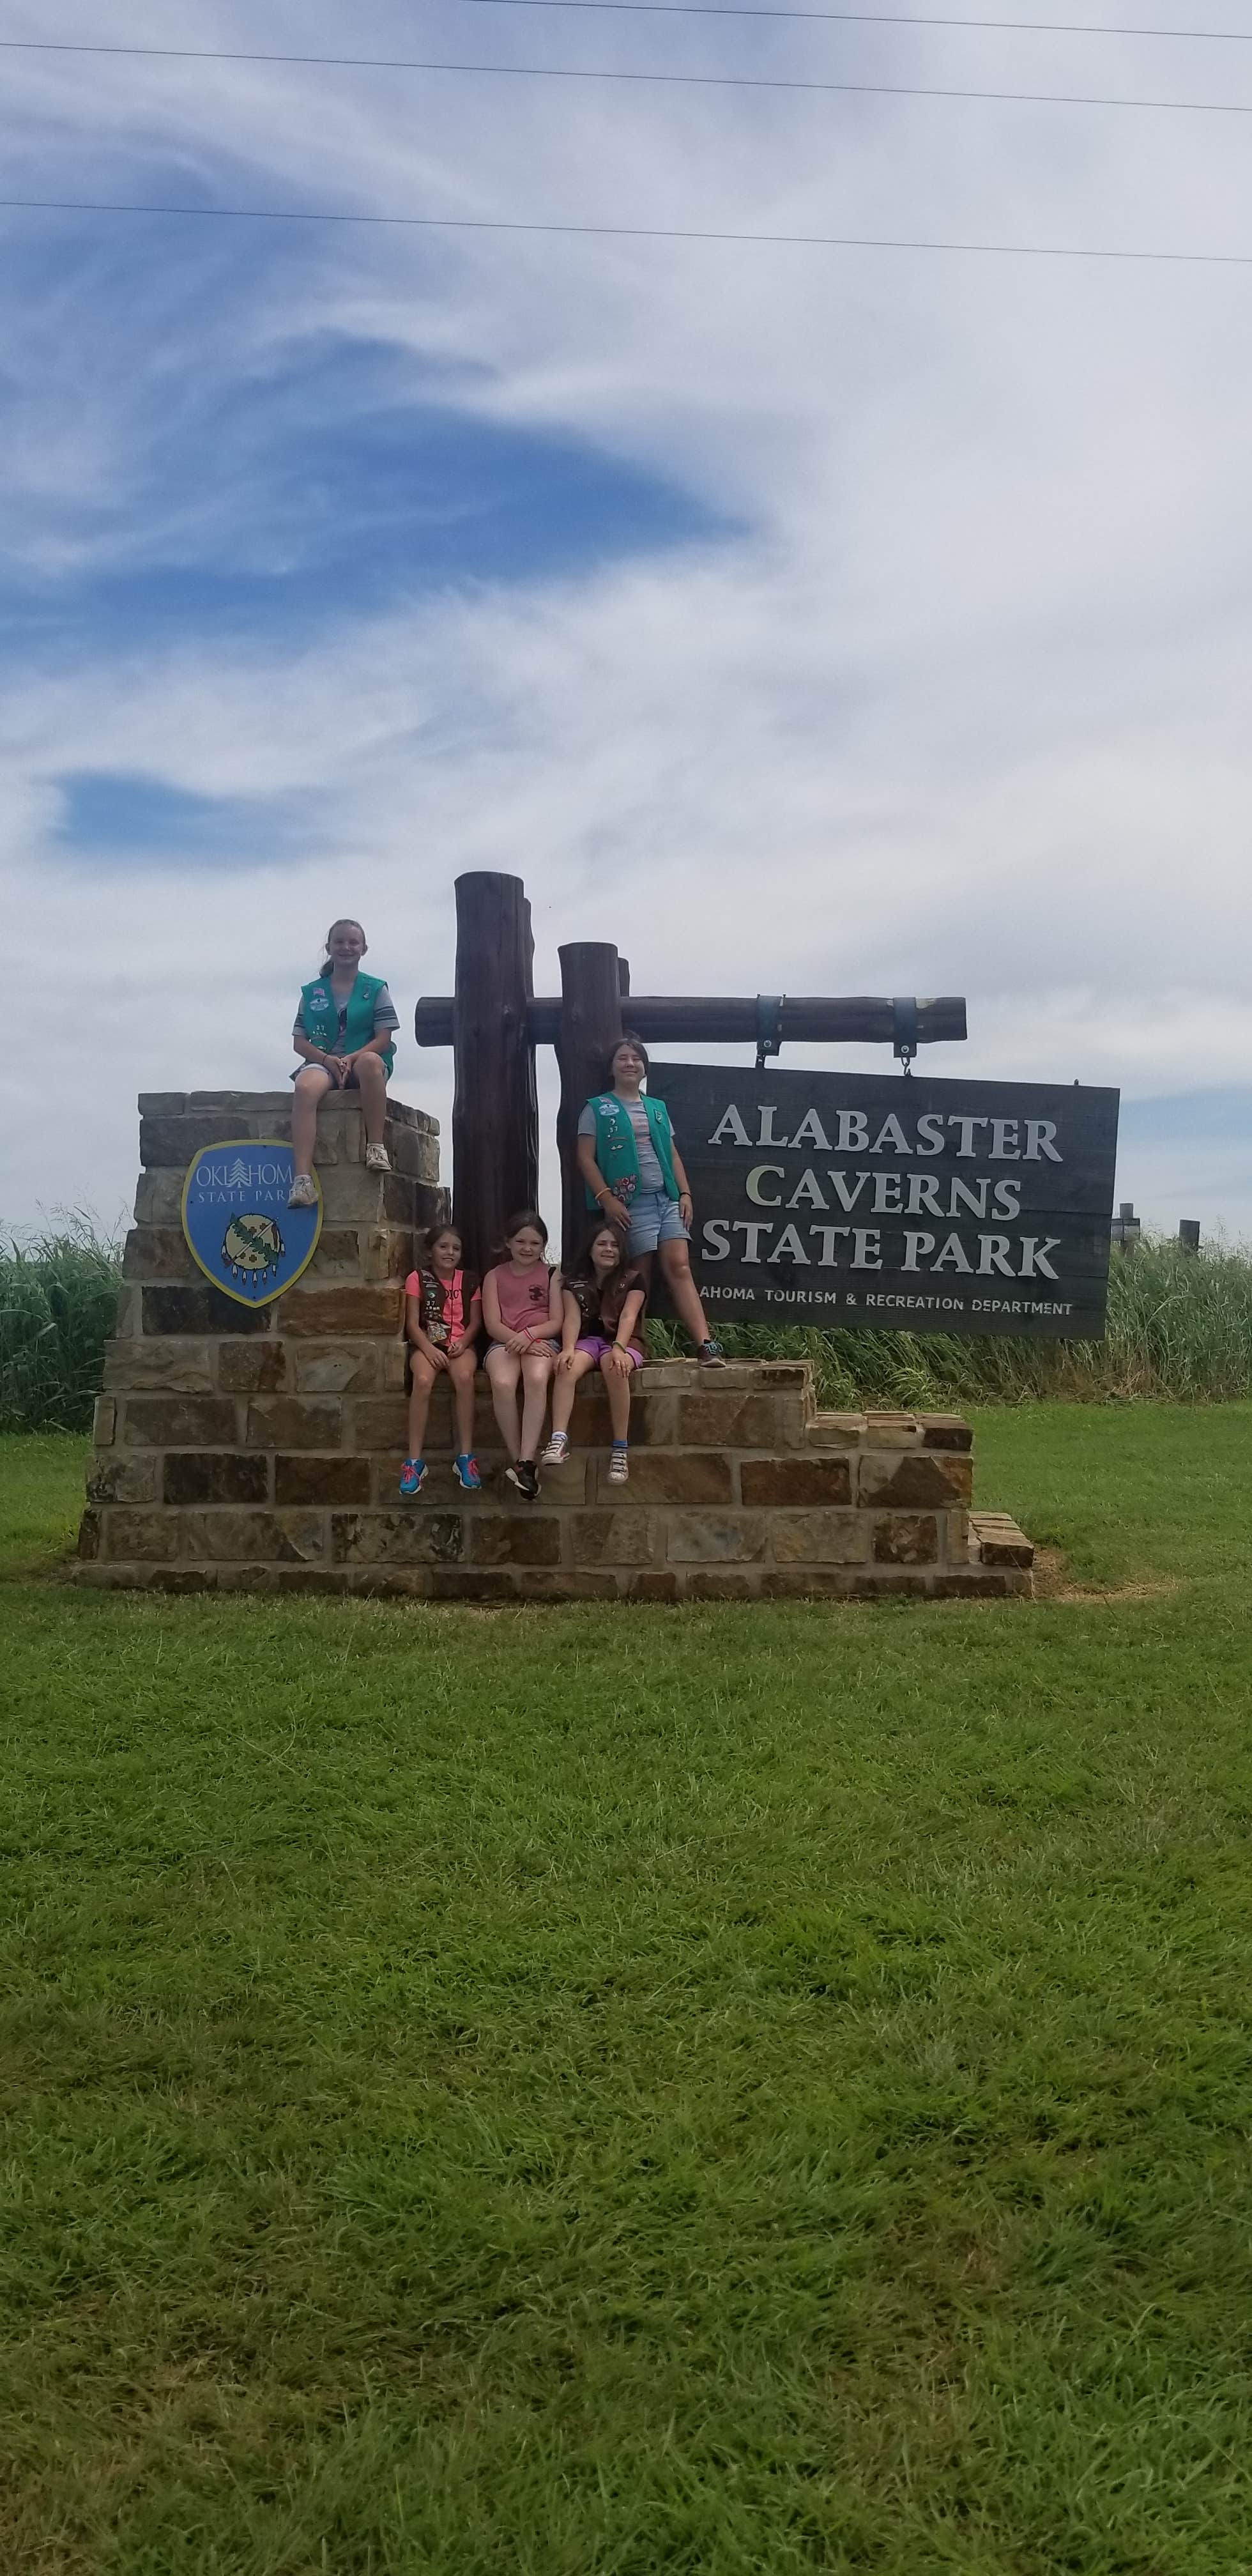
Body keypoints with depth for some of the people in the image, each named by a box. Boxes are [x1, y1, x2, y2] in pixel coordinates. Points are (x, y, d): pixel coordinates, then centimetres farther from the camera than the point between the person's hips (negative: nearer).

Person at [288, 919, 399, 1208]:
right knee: (305, 1088, -37)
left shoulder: (376, 989, 12)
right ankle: (302, 1178, -49)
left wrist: (352, 1058, -16)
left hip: (361, 1063, -1)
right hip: (323, 1063, 1)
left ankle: (375, 1146, -36)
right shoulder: (312, 992, 16)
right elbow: (299, 1041, 9)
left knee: (370, 1062, -40)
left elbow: (383, 1039, 2)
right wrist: (328, 1059, -11)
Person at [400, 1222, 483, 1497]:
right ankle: (414, 1461, -30)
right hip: (428, 1344, -1)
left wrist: (462, 1343, -12)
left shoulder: (469, 1280, 11)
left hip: (461, 1345, 1)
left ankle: (465, 1457, -29)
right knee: (423, 1380, -35)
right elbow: (413, 1323, -1)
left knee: (465, 1377, -35)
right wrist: (429, 1348, -18)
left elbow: (475, 1322, 8)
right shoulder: (418, 1279, 4)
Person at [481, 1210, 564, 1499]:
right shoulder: (495, 1276, 14)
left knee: (536, 1379, -37)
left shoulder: (551, 1275, 13)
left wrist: (528, 1334, -15)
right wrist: (516, 1341, -15)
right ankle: (516, 1460, -28)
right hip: (504, 1342, 1)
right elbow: (492, 1324, 4)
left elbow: (557, 1322, 4)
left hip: (541, 1341, -1)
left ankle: (526, 1460, -40)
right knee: (502, 1383, -34)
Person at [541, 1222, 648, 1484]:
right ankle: (559, 1439, -47)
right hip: (587, 1340, 2)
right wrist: (568, 1348, -23)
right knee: (565, 1368, -33)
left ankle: (621, 1448, -35)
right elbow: (572, 1318, -2)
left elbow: (628, 1317, -10)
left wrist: (618, 1348, -28)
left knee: (615, 1369, -38)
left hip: (621, 1341, -2)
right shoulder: (575, 1281, 12)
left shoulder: (633, 1278, 5)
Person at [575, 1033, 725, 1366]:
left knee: (680, 1266, -7)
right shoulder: (597, 1109, 4)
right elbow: (586, 1158, -3)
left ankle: (705, 1344, -16)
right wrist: (607, 1199, -13)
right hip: (631, 1203, -4)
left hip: (668, 1199, 4)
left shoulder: (657, 1108, 18)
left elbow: (673, 1154, 18)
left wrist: (685, 1193, 6)